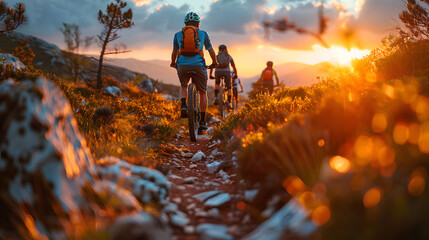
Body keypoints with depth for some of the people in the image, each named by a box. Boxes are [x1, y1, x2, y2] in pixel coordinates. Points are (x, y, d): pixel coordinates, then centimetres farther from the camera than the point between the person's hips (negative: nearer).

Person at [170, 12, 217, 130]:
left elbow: (174, 52, 28)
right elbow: (211, 51, 21)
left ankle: (183, 105, 2)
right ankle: (202, 121, 12)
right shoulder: (203, 34, 13)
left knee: (183, 86, 30)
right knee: (202, 92, 16)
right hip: (198, 65, -1)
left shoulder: (178, 34, 16)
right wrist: (214, 63, 38)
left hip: (182, 65, 1)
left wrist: (173, 63, 46)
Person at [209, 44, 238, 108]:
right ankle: (229, 103, 7)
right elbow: (234, 67, 25)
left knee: (217, 83, 31)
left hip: (218, 72, 1)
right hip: (227, 72, -1)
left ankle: (216, 97, 13)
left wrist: (210, 75, 33)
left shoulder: (216, 57, 21)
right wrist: (236, 75, 38)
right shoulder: (229, 57, 20)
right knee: (229, 87, 17)